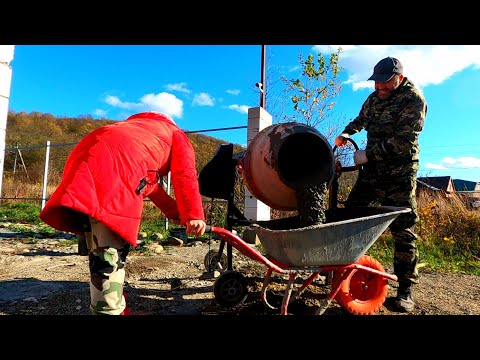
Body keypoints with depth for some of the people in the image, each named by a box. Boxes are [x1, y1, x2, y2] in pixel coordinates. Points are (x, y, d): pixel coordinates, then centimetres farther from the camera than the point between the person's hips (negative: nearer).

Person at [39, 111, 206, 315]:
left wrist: (174, 212, 40)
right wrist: (194, 215, -4)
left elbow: (148, 178, 41)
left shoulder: (139, 126, 43)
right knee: (111, 251, -13)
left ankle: (116, 309, 25)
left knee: (101, 249, 13)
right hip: (117, 164, -8)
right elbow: (185, 174, 4)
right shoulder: (177, 135, 24)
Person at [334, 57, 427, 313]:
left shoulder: (413, 100, -11)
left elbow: (402, 142, -20)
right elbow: (362, 118, 30)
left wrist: (367, 155, -21)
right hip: (372, 170, 7)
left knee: (403, 230, -4)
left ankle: (406, 289, 8)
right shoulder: (374, 97, 10)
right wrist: (347, 133, 13)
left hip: (399, 176, -6)